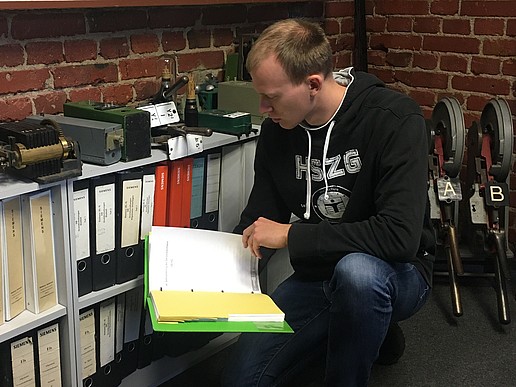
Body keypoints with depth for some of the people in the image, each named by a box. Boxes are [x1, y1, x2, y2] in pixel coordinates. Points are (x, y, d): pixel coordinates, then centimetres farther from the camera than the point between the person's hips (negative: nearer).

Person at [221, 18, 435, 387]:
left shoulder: (395, 119, -22)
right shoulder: (276, 129, -3)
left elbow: (400, 236, -32)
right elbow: (260, 219, 5)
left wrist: (292, 235, -27)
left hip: (396, 272, -6)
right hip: (316, 275, 6)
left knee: (355, 270, -40)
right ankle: (371, 329, 16)